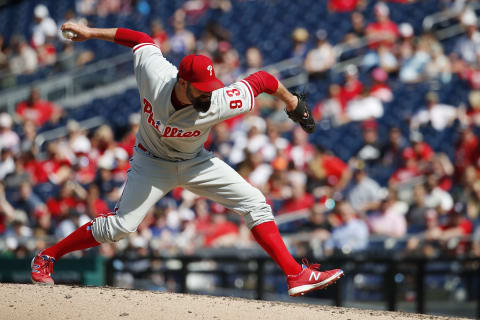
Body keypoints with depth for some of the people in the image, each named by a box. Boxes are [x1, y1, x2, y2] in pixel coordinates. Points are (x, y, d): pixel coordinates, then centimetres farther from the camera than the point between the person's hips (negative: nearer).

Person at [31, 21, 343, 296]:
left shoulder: (218, 103, -34)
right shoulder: (154, 74, -33)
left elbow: (261, 80, -20)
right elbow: (142, 40, -13)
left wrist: (291, 101, -3)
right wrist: (92, 32, -6)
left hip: (195, 163, 1)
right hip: (153, 162, -1)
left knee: (255, 204, -9)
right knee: (121, 225, -14)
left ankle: (297, 276, -6)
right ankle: (47, 258, 2)